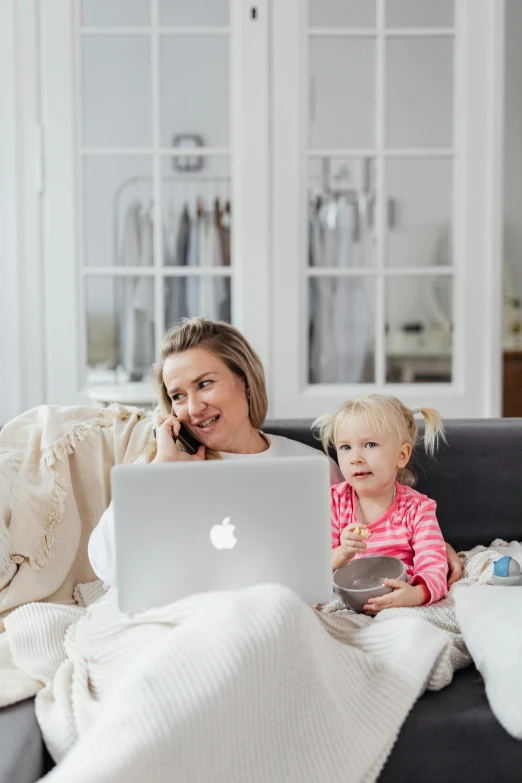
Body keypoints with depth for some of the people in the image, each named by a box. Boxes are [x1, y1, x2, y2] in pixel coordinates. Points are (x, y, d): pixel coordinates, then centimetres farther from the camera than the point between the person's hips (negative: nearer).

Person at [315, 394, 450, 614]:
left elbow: (434, 570, -8)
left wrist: (416, 594, -32)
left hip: (398, 606, -1)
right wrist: (342, 554, -23)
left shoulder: (417, 508, 1)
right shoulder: (334, 501, 5)